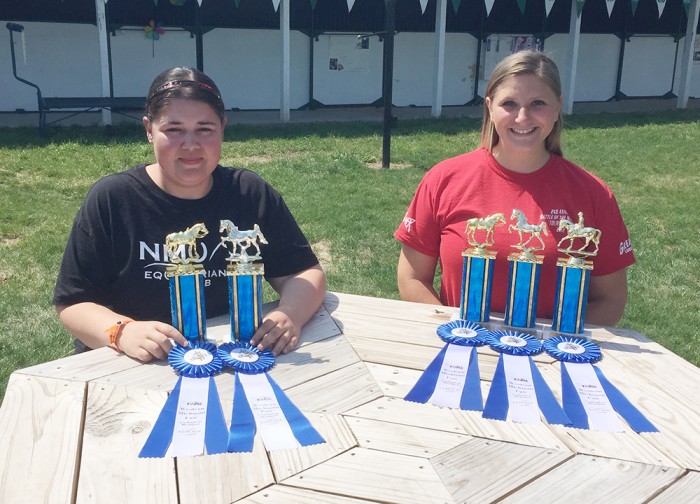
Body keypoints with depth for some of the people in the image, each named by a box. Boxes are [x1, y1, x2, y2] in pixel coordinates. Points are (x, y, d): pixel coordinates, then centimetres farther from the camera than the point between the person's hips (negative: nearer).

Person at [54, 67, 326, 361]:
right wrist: (121, 331, -20)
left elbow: (306, 272, 8)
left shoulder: (251, 194, 4)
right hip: (131, 370, 0)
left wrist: (290, 315, -15)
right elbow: (71, 304, 2)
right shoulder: (111, 199, -1)